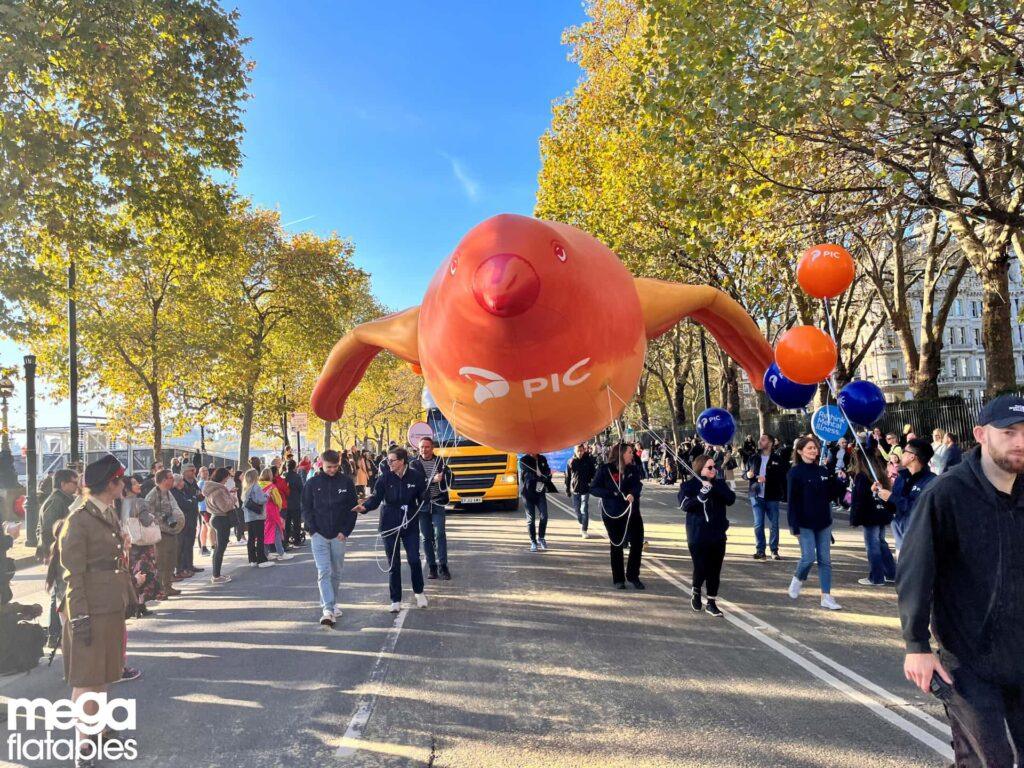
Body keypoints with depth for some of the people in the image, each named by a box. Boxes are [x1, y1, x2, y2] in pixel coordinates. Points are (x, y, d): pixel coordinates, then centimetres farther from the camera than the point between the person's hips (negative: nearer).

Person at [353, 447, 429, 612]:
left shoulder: (416, 477, -6)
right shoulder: (385, 478, -6)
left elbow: (423, 499, 2)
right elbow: (376, 498, -11)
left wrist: (424, 498, -21)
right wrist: (365, 506, -30)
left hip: (410, 524, 0)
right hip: (390, 525, 1)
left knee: (414, 559, -2)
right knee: (393, 564, 6)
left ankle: (419, 592, 24)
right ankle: (396, 600, 18)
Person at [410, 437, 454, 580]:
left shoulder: (440, 461, 6)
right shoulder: (414, 464, 1)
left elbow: (450, 478, 1)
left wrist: (444, 473, -21)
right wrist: (432, 480, -25)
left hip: (437, 503, 0)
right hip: (422, 504, 0)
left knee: (440, 534, -8)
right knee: (426, 537, 6)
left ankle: (443, 566, -2)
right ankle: (431, 567, 15)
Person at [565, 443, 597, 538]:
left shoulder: (589, 460, -4)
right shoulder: (571, 462, -1)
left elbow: (593, 474, 1)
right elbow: (567, 477, 3)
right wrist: (567, 490, 4)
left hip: (585, 489, -3)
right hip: (574, 489, 3)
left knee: (584, 510, -6)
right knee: (577, 509, 13)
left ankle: (584, 530, 0)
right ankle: (581, 524, 36)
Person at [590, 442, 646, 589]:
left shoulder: (633, 469, 2)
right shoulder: (605, 469, -8)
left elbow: (638, 485, -9)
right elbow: (593, 489, -9)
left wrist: (632, 494, -31)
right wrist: (612, 493, -21)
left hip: (631, 511, 3)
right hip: (612, 513, -3)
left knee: (637, 542, 0)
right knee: (616, 545, 8)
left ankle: (633, 575, 18)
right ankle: (618, 579, 19)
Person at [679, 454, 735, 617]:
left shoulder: (720, 484, 6)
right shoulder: (689, 486, -4)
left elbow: (731, 499, -10)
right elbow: (685, 505, -19)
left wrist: (715, 487, -22)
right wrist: (701, 495, -32)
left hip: (718, 535, 4)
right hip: (697, 536, -3)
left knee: (715, 570, 6)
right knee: (701, 568, -5)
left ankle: (711, 602, 21)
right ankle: (696, 593, 26)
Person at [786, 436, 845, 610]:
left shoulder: (823, 471, 7)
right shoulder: (795, 473, -9)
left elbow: (832, 495, 12)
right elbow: (792, 501, -12)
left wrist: (841, 481, -5)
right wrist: (794, 526, -16)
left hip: (823, 522, 5)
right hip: (805, 524, -5)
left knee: (825, 560, 5)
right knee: (809, 557, -8)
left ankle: (826, 597, 10)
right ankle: (798, 580, 23)